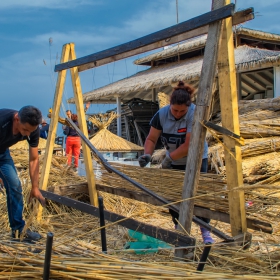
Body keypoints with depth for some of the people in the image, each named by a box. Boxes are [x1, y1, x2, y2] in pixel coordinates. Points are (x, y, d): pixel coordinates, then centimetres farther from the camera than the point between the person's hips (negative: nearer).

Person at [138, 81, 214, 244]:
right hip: (174, 162, 5)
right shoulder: (162, 114, -14)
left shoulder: (195, 114, -28)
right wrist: (148, 154, -25)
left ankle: (206, 232, 7)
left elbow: (189, 145, -30)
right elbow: (151, 139, -7)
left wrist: (169, 158, -24)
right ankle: (179, 228, 24)